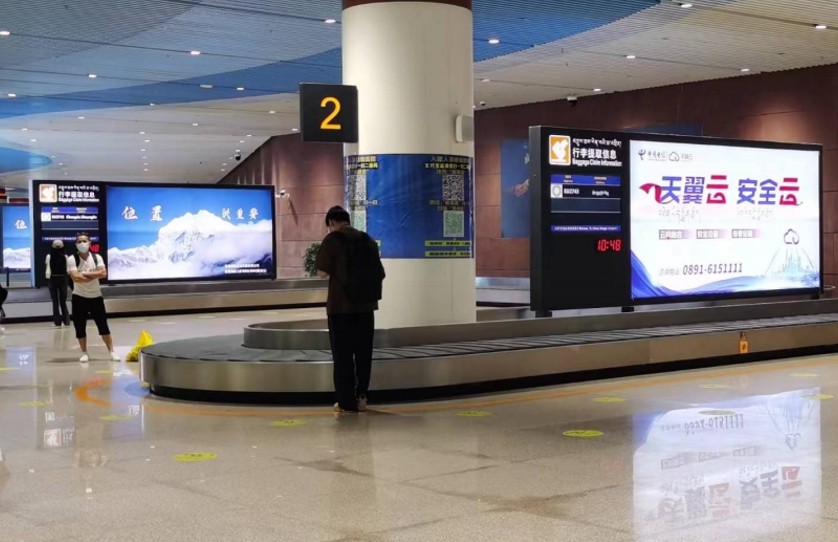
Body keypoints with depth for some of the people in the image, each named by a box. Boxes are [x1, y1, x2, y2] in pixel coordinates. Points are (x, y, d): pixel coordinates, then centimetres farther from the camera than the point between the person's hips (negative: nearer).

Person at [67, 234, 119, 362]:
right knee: (80, 327, 3)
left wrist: (86, 274, -20)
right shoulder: (72, 259, -8)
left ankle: (111, 352, 8)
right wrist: (95, 275, -15)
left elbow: (103, 274, -15)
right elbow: (76, 278, -22)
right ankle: (84, 353, 15)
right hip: (79, 298, -1)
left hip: (96, 297, 1)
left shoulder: (97, 258, 0)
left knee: (103, 325, 3)